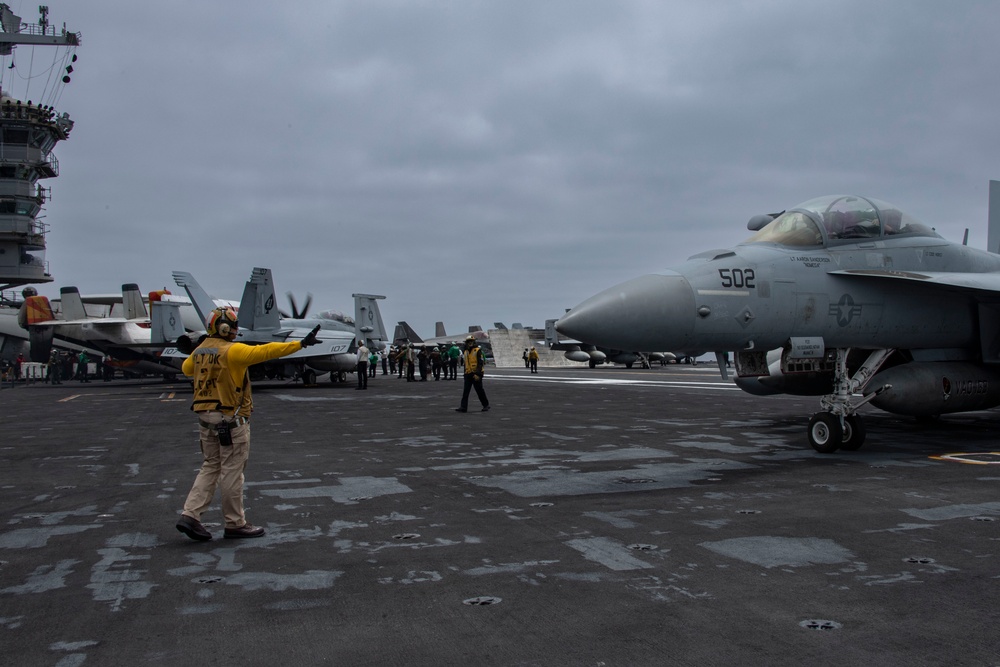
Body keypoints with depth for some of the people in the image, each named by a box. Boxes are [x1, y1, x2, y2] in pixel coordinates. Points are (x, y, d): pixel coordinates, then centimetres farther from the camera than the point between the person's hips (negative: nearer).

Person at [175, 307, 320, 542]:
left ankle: (190, 515, 8)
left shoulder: (200, 350, 8)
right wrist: (300, 344, -24)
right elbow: (265, 351, -23)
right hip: (230, 419, -8)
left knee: (211, 467, 16)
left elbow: (186, 368, 26)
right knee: (232, 471, 1)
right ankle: (235, 524, 11)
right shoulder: (232, 351, -16)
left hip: (206, 418, 8)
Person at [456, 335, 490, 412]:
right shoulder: (465, 352, 14)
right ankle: (464, 407, -5)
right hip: (468, 374, 6)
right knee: (465, 391, -3)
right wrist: (465, 373, 22)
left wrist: (477, 374, -22)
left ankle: (486, 405, 19)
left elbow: (480, 363, -14)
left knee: (479, 391, 3)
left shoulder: (478, 351, -7)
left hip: (476, 374, -6)